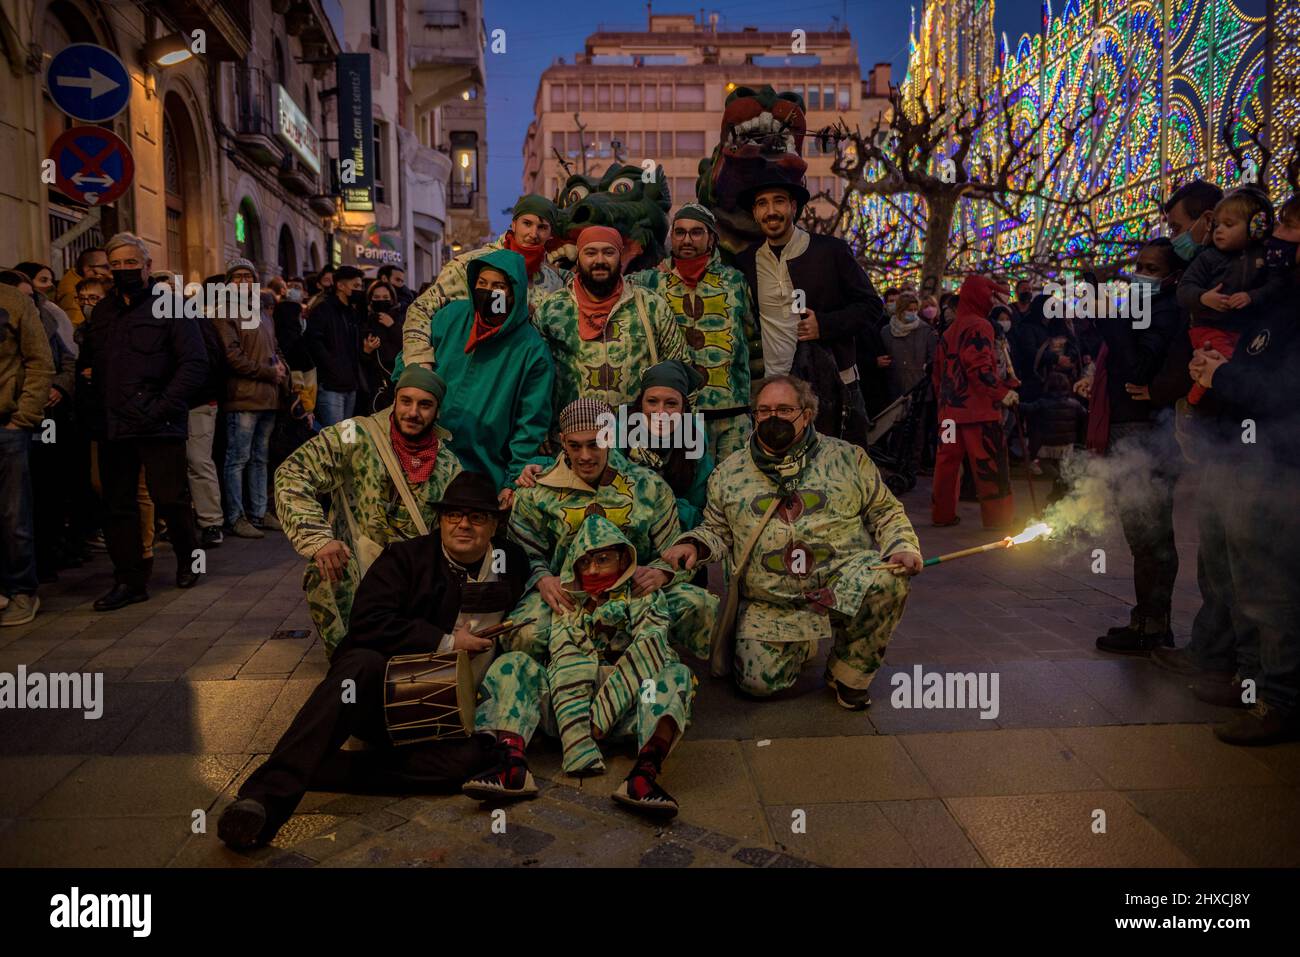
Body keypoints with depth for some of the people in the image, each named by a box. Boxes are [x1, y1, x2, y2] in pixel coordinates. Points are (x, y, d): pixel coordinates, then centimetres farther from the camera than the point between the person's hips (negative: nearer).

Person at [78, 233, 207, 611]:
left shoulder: (169, 306, -1)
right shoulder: (102, 313, 17)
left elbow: (195, 364, -9)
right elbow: (88, 363, 22)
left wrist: (161, 407, -15)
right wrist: (96, 405, 5)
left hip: (159, 426, -5)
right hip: (113, 425, 6)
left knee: (170, 500, -3)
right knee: (118, 505, 7)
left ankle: (188, 558, 23)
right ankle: (130, 580, 15)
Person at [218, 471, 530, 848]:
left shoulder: (513, 562, 10)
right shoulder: (405, 557, 3)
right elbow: (367, 624, -11)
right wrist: (444, 642, -13)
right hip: (384, 699, -2)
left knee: (475, 756, -32)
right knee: (363, 663, -36)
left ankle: (306, 772, -30)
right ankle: (267, 795, -41)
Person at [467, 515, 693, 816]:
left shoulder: (646, 600, 12)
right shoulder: (567, 606, 15)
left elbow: (649, 654, -8)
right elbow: (565, 671, -2)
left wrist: (602, 714, -20)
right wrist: (580, 747, -19)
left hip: (627, 711, -1)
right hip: (567, 710, 2)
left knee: (677, 674, -25)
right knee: (511, 664, -14)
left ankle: (644, 773, -48)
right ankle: (513, 765, -37)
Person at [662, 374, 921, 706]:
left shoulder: (848, 457, 9)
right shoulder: (729, 473, 12)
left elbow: (885, 512, 12)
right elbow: (717, 530, 18)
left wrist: (904, 547, -7)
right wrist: (692, 545, -4)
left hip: (844, 579, -1)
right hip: (770, 604, 1)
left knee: (887, 579, -32)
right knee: (757, 680, -18)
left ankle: (848, 673, -4)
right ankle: (800, 646, 21)